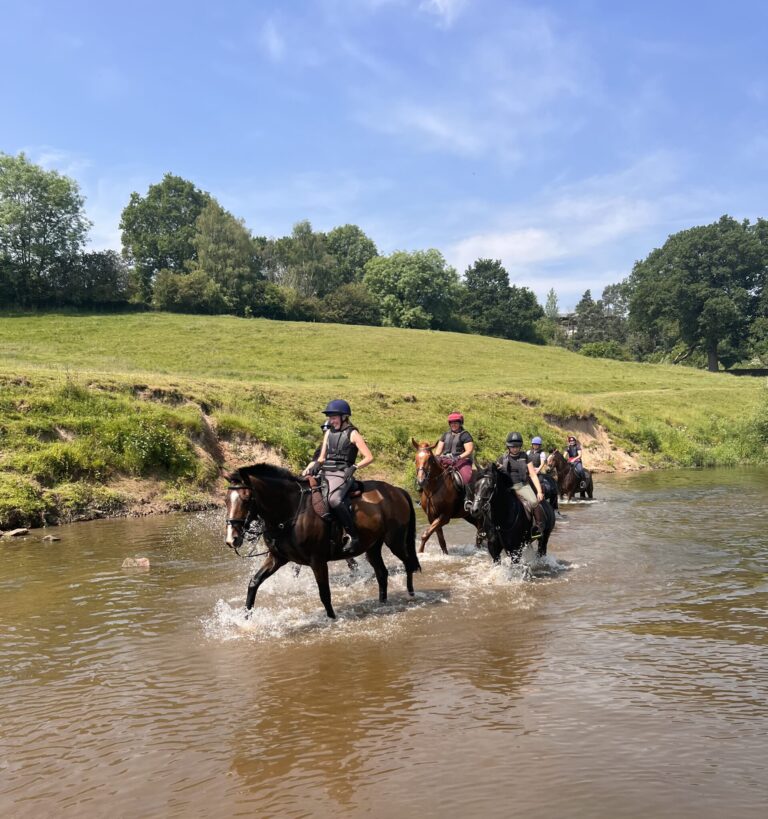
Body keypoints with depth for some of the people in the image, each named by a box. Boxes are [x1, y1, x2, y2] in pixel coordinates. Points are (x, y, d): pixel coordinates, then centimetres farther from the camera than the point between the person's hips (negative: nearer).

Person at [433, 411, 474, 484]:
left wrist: (458, 458, -23)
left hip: (461, 460, -5)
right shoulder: (445, 435, 18)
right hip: (445, 460, 5)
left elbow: (469, 451, -9)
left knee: (467, 477, -31)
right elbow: (439, 449, 15)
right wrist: (436, 456, -8)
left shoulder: (465, 435, 0)